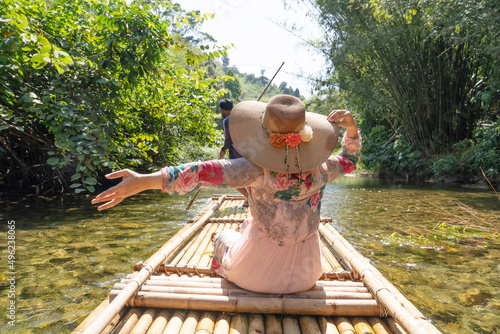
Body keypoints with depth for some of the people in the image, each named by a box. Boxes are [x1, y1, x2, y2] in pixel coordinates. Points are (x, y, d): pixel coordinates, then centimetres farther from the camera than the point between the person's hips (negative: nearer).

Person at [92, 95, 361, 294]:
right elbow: (349, 160, 8)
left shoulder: (260, 170, -27)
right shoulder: (317, 170, -13)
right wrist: (351, 127, -4)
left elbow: (206, 171, -34)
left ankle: (226, 275, 55)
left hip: (256, 274, -3)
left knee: (225, 238, 30)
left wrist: (144, 181, -35)